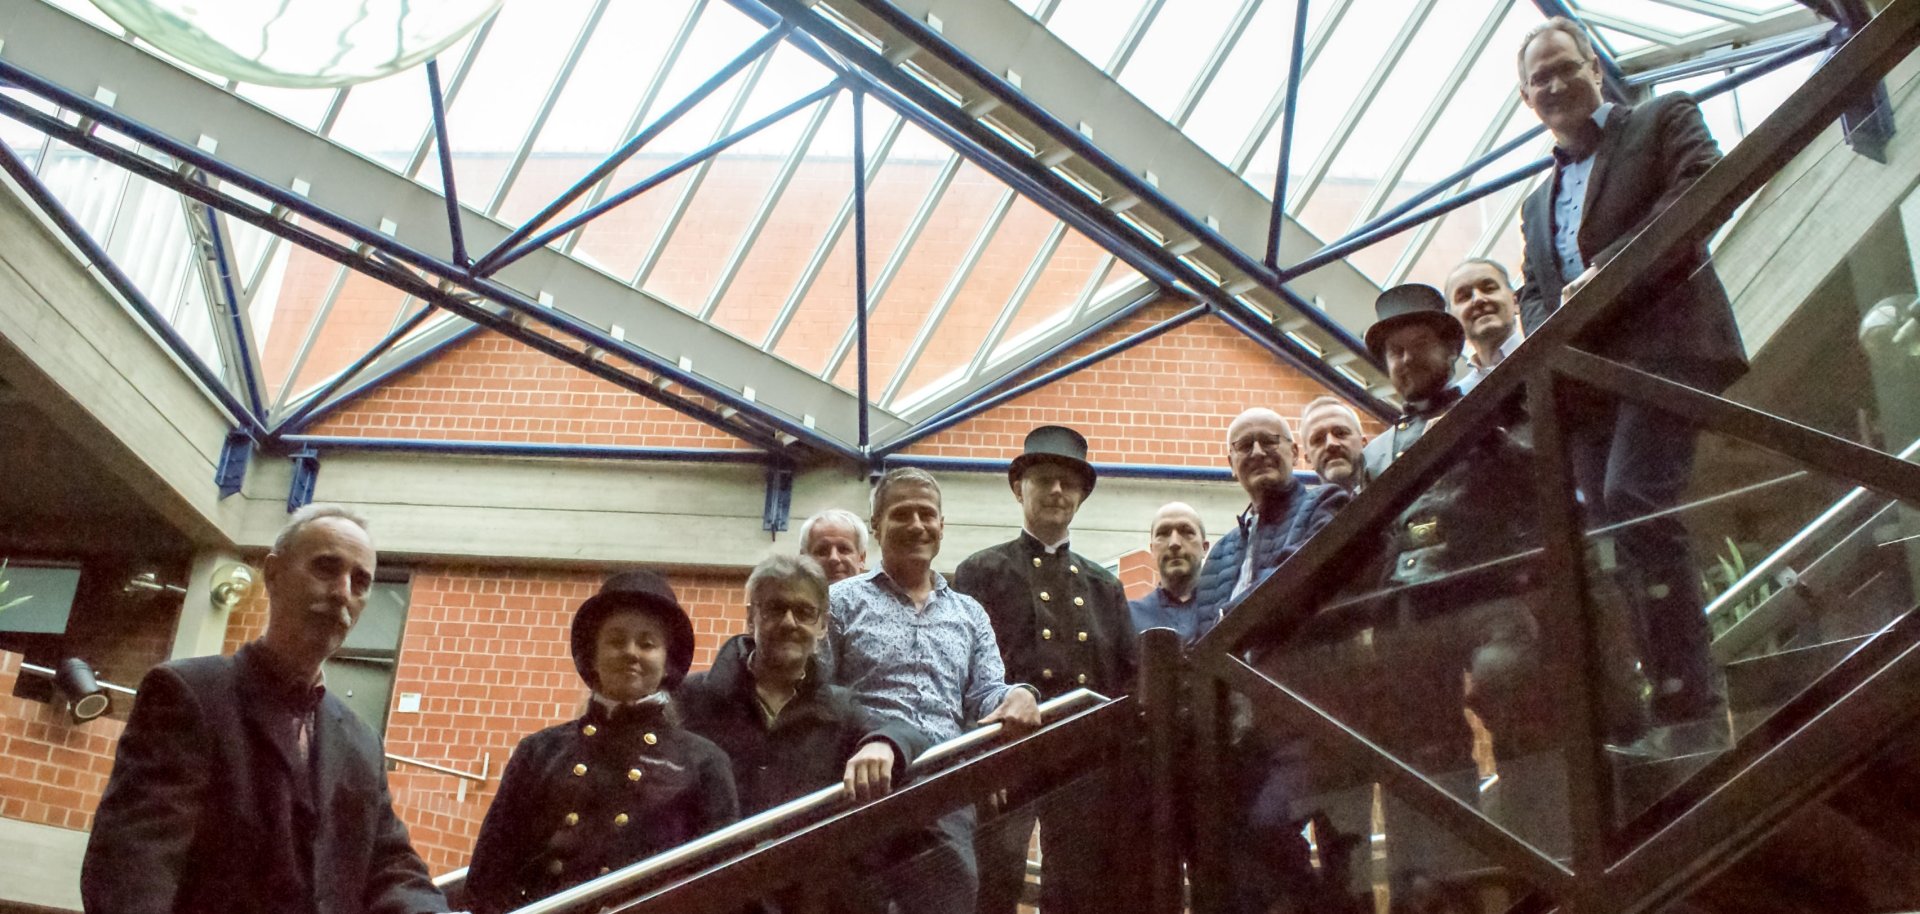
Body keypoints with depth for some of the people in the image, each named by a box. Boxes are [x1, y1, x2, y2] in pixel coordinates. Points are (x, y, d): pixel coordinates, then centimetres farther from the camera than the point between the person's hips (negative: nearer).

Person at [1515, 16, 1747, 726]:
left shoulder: (1664, 119, 13)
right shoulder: (1537, 204, 30)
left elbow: (1701, 191, -5)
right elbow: (1533, 295, 23)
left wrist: (1612, 270, -14)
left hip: (1664, 344, -6)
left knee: (1632, 501, -23)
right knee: (1616, 533, -2)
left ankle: (1689, 699, -21)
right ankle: (1660, 701, -1)